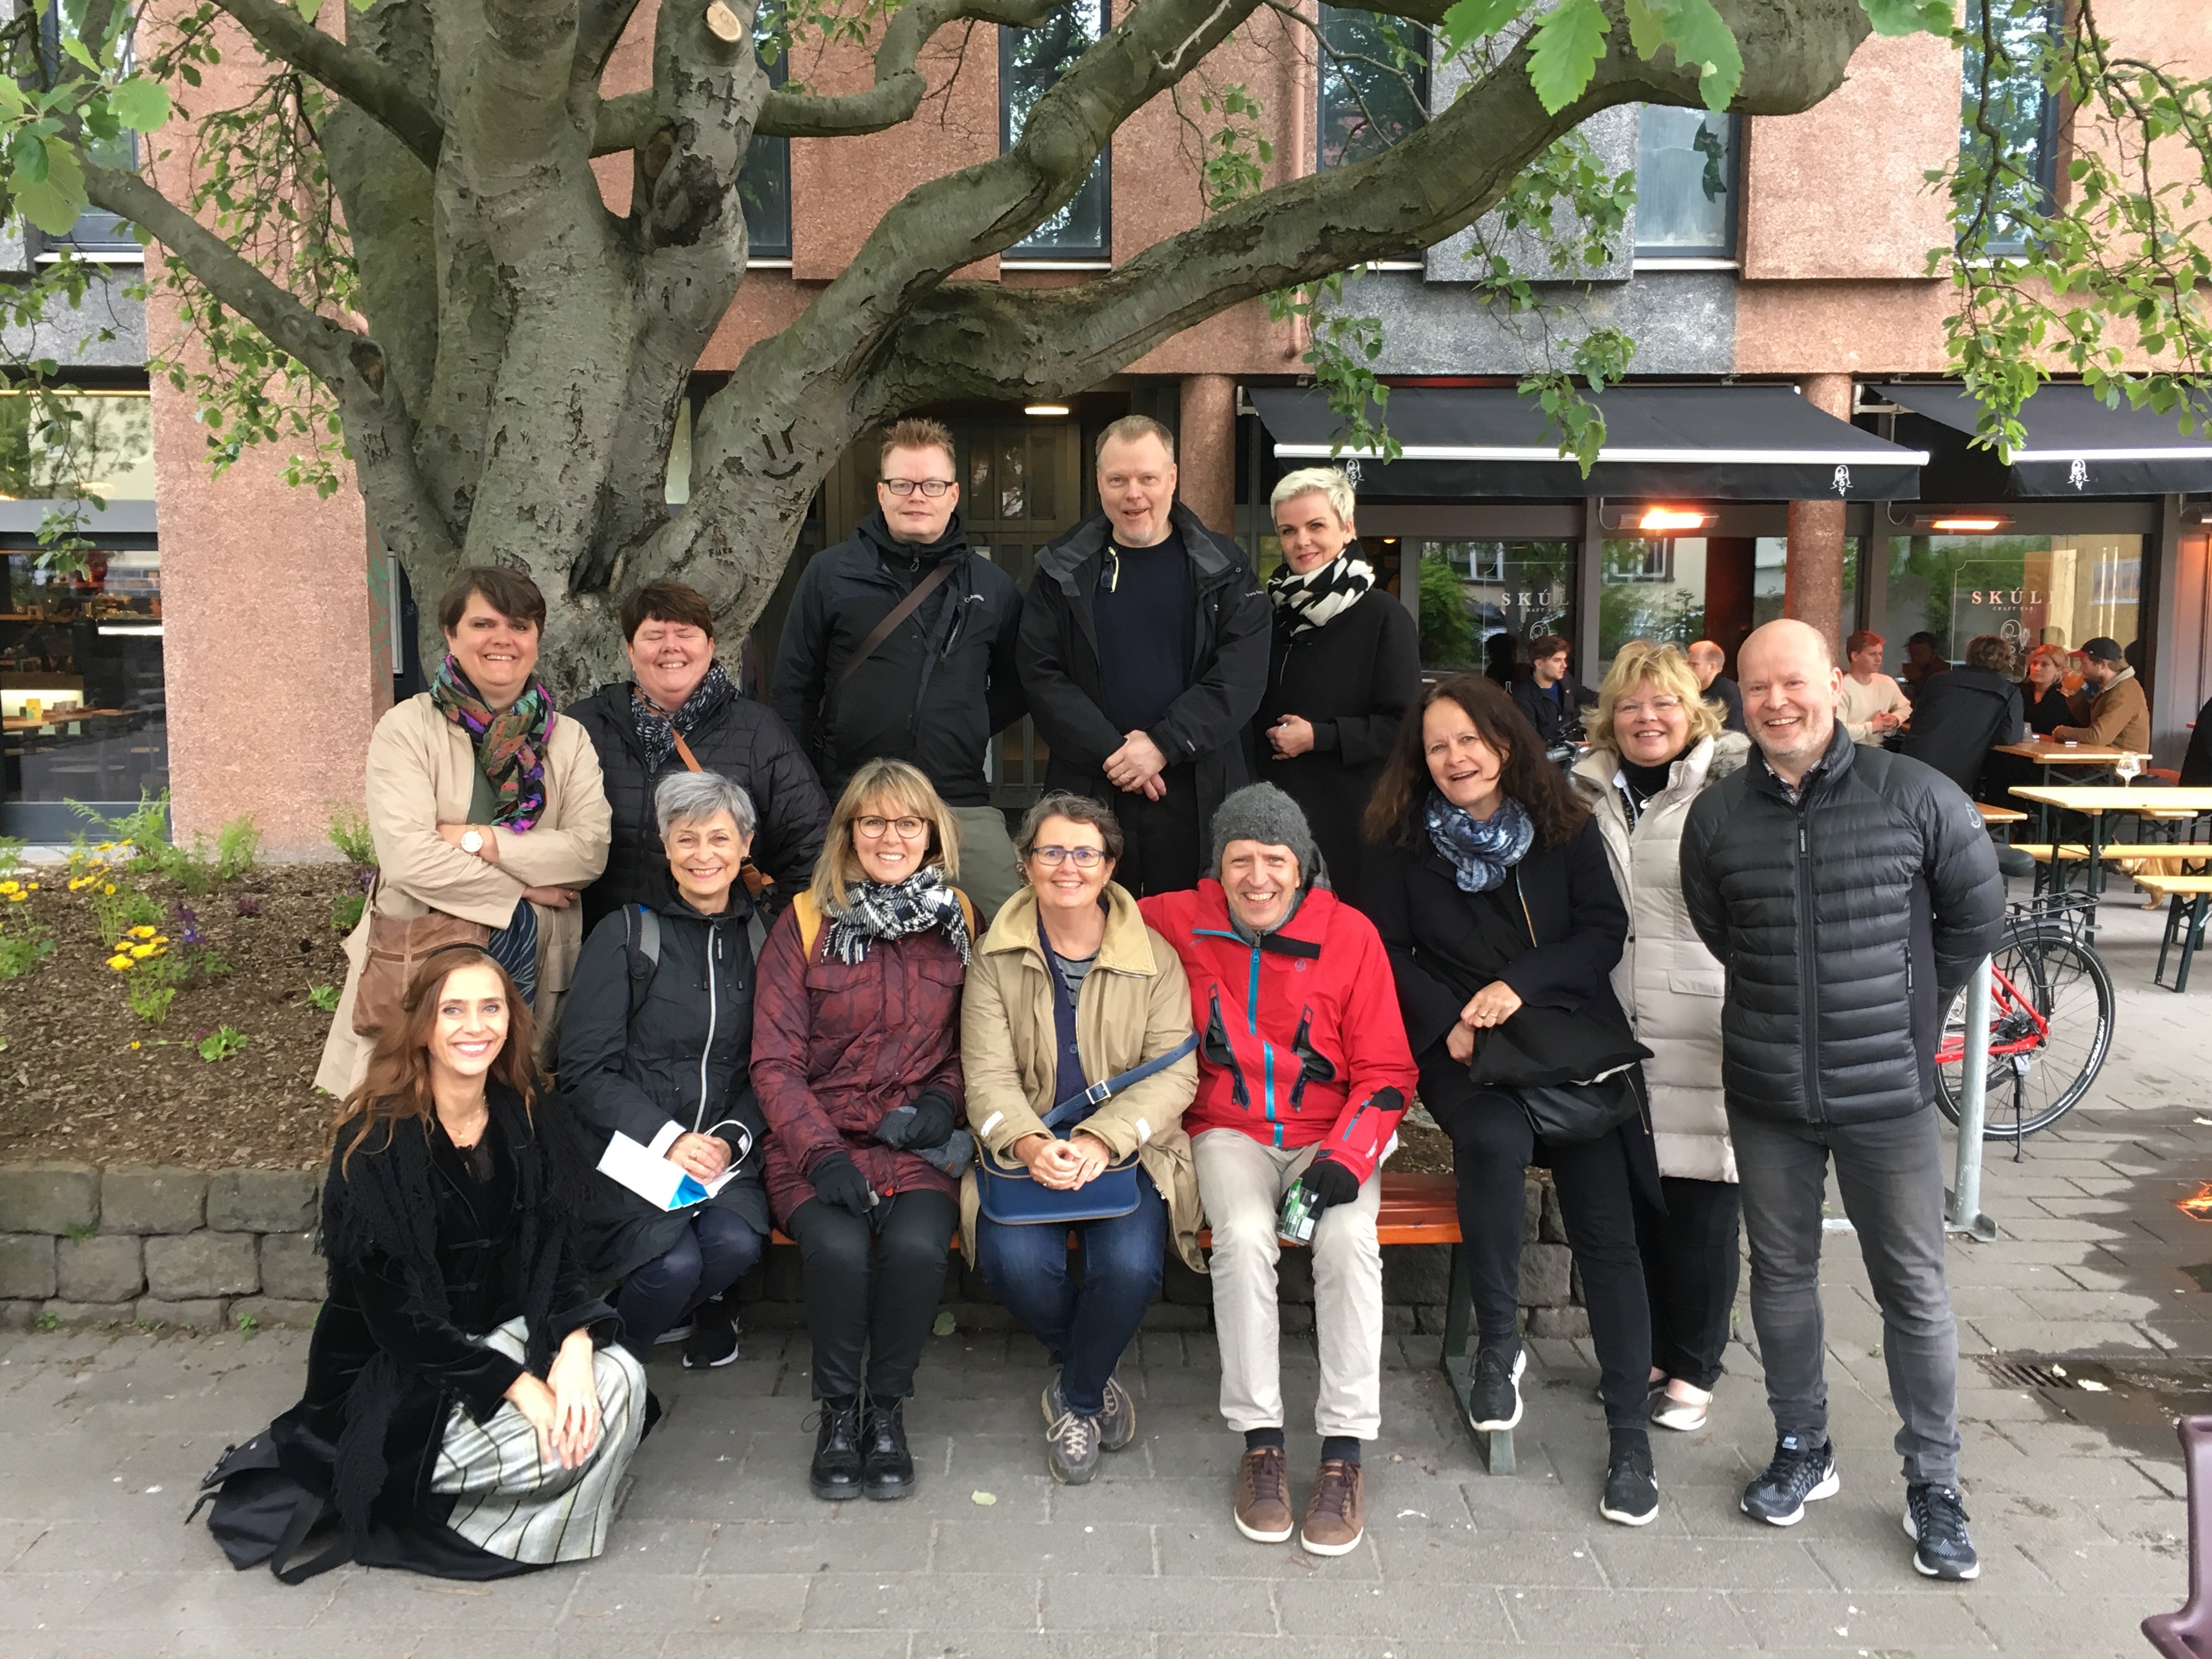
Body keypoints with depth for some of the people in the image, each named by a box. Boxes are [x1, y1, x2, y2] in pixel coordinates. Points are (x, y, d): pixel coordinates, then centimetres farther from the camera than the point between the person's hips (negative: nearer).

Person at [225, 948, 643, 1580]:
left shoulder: (527, 1119, -2)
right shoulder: (376, 1139, -18)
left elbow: (555, 1250, -1)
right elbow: (394, 1308, -20)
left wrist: (575, 1346, -21)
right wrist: (516, 1385, -25)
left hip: (501, 1332, 5)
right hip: (396, 1368, -5)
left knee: (617, 1381, -20)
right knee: (539, 1447, -25)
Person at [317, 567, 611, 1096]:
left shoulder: (568, 739, 8)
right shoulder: (408, 728, -2)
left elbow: (590, 852, -6)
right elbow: (406, 855, -14)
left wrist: (477, 839, -13)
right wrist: (522, 889, -8)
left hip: (535, 969, 3)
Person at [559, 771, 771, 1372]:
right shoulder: (625, 934, 1)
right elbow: (585, 1072, -4)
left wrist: (730, 1138, -8)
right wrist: (667, 1138, -15)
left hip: (723, 1152, 2)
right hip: (628, 1151, -2)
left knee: (736, 1243, -27)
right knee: (674, 1263, -27)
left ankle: (698, 1305, 9)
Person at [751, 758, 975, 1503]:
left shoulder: (957, 923, 10)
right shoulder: (805, 923, 4)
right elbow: (775, 1060, -1)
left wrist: (945, 1098, -4)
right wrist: (823, 1156, -14)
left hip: (918, 1145, 1)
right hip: (817, 1140, -1)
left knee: (917, 1244, -29)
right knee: (839, 1246, -30)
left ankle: (887, 1407, -3)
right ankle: (837, 1409, -4)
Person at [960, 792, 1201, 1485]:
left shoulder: (1154, 957, 1)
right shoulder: (995, 959, 4)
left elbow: (1173, 1073, -6)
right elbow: (988, 1076, -3)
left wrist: (1102, 1140, -23)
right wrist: (1029, 1143, -25)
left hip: (1130, 1149, -1)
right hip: (1026, 1150, 1)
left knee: (1130, 1264, -28)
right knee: (1014, 1260, -27)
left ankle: (1076, 1400, 5)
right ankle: (1094, 1379, 7)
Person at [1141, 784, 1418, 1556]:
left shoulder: (1350, 934, -4)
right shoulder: (1181, 923, -2)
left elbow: (1386, 1072, -1)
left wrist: (1346, 1158, -16)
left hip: (1331, 1136, 0)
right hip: (1230, 1134, 0)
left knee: (1348, 1238, -30)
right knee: (1244, 1235, -31)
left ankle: (1344, 1452, -18)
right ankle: (1260, 1441, -17)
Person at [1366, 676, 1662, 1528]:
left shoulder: (1565, 826, 8)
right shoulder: (1404, 839, 8)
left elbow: (1606, 929, 4)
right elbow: (1390, 951, 6)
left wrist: (1519, 985, -10)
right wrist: (1450, 1019, -10)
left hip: (1571, 1034, 1)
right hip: (1461, 1047, -1)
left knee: (1606, 1225, -11)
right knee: (1496, 1139, -34)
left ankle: (1631, 1437, 1)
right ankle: (1498, 1343, -12)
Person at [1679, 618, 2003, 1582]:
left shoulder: (1916, 797, -9)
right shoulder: (1717, 816, -1)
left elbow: (1975, 915, 4)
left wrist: (1907, 1014, 8)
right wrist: (1786, 1011, 12)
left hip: (1887, 1093, -2)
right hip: (1766, 1093, 3)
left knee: (1913, 1290, 7)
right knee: (1781, 1275, 14)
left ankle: (1933, 1484, 24)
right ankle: (1802, 1449, 33)